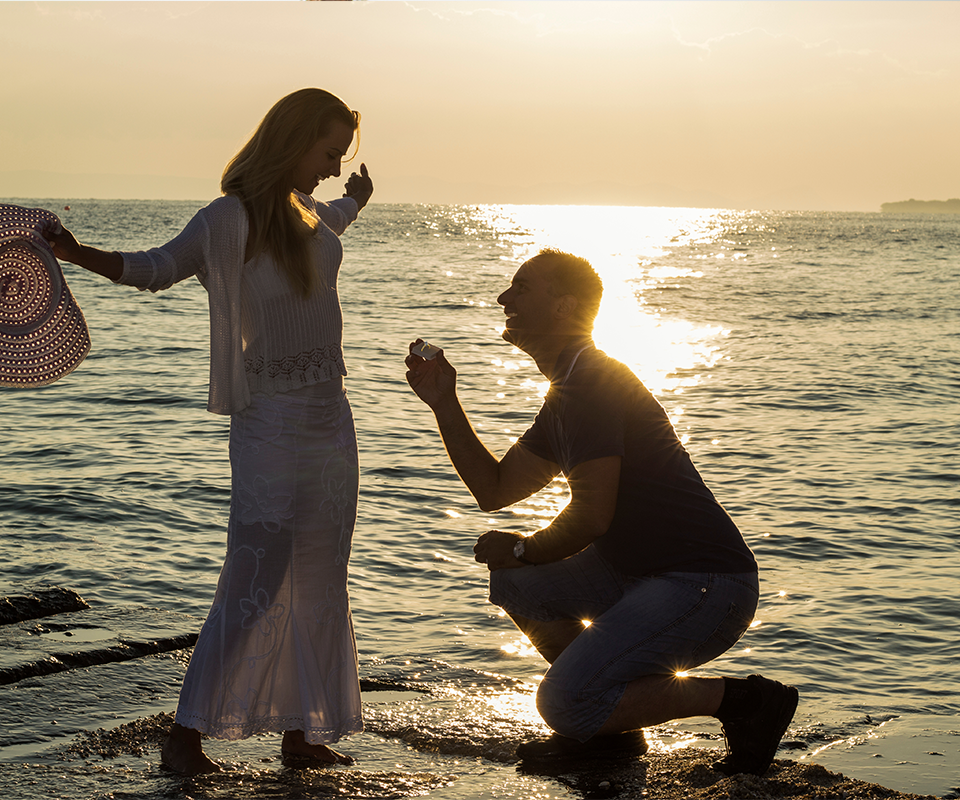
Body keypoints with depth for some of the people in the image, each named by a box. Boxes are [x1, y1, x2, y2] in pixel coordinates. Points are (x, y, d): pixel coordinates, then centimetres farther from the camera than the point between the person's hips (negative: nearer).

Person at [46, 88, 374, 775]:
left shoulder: (305, 213, 11)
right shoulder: (231, 219, -11)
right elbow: (156, 267, -17)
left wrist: (356, 199, 54)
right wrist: (78, 253, -33)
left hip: (331, 419, 8)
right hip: (271, 423, -8)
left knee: (320, 585, 10)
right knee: (254, 584, -10)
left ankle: (301, 731, 19)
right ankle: (185, 737, -2)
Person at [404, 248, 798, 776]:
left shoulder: (591, 382, -14)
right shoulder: (568, 391, 19)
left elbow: (592, 514, -21)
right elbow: (495, 489, 21)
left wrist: (522, 549, -3)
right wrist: (444, 404, 15)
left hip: (707, 585, -10)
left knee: (563, 702, -18)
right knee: (514, 580, 14)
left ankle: (741, 701, -7)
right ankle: (609, 725, 19)